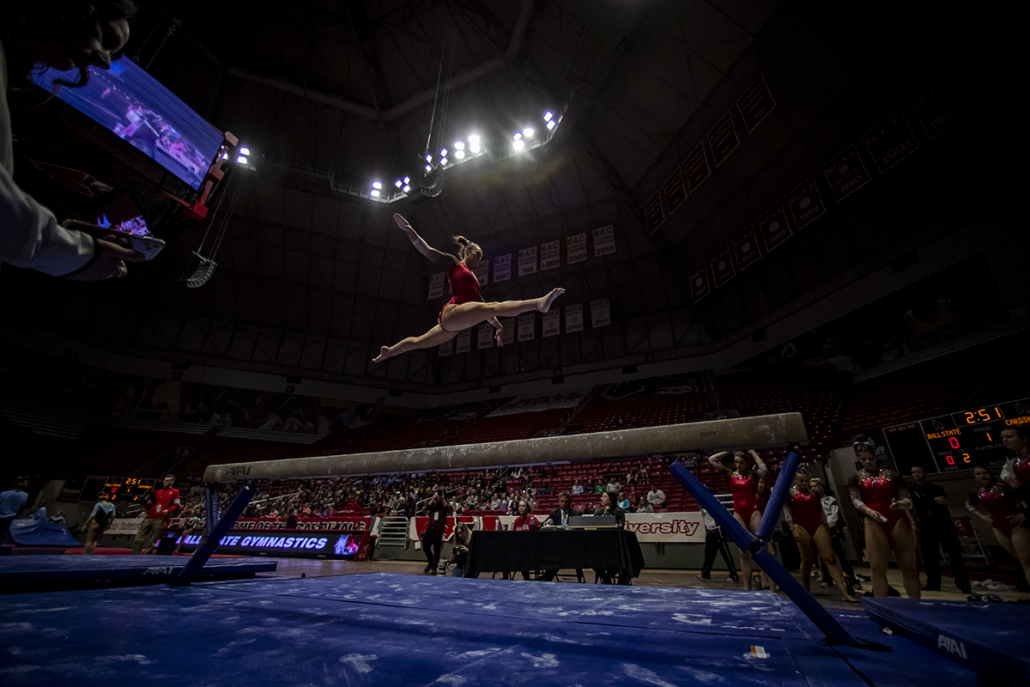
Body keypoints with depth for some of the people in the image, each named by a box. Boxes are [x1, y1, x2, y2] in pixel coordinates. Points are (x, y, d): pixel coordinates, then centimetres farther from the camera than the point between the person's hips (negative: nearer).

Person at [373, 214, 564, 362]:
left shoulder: (473, 279, 29)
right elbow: (427, 250, 3)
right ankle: (539, 303, -43)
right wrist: (408, 230, -5)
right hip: (452, 312, -9)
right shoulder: (453, 263, 11)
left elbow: (481, 305, 28)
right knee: (495, 306, -28)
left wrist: (497, 325, 25)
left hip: (453, 324, 9)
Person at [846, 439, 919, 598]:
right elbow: (856, 500, -7)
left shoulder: (890, 474, 9)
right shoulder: (856, 478, 7)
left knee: (908, 564, 4)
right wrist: (869, 511, -27)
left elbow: (907, 499, 2)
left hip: (898, 521, 1)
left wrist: (901, 504, -21)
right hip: (874, 523, -1)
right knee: (877, 566, 0)